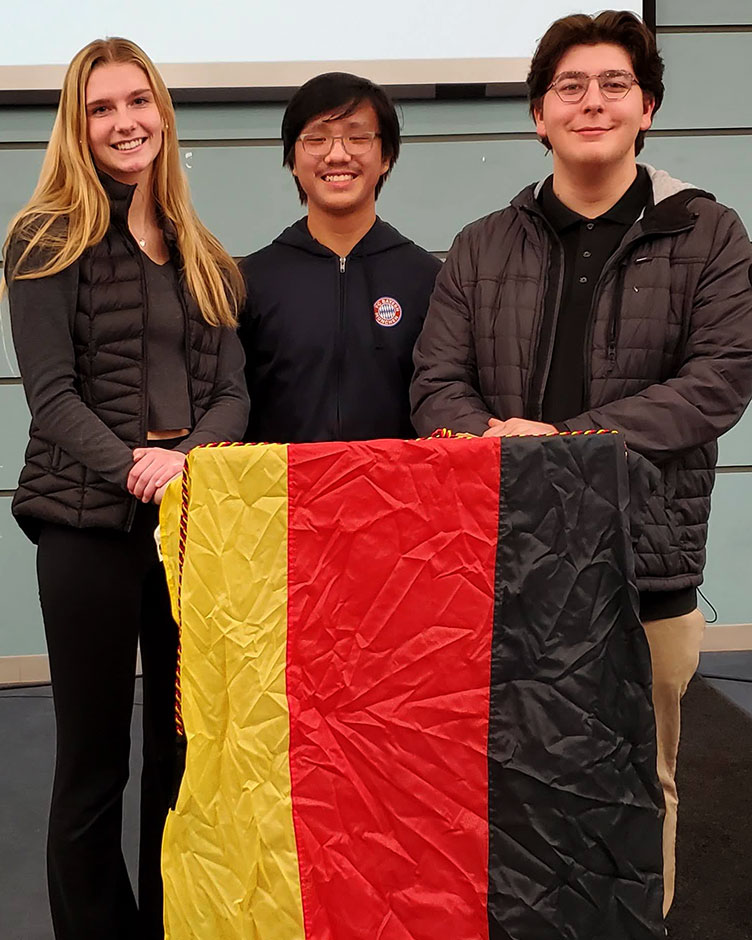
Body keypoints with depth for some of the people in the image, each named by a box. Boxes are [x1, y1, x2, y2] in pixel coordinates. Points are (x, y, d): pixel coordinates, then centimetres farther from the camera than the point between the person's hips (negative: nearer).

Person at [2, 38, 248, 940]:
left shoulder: (201, 254, 16)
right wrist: (131, 466, -22)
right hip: (91, 522, -4)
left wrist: (187, 458, -12)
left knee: (183, 750, 10)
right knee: (92, 761, 5)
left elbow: (230, 389, 8)